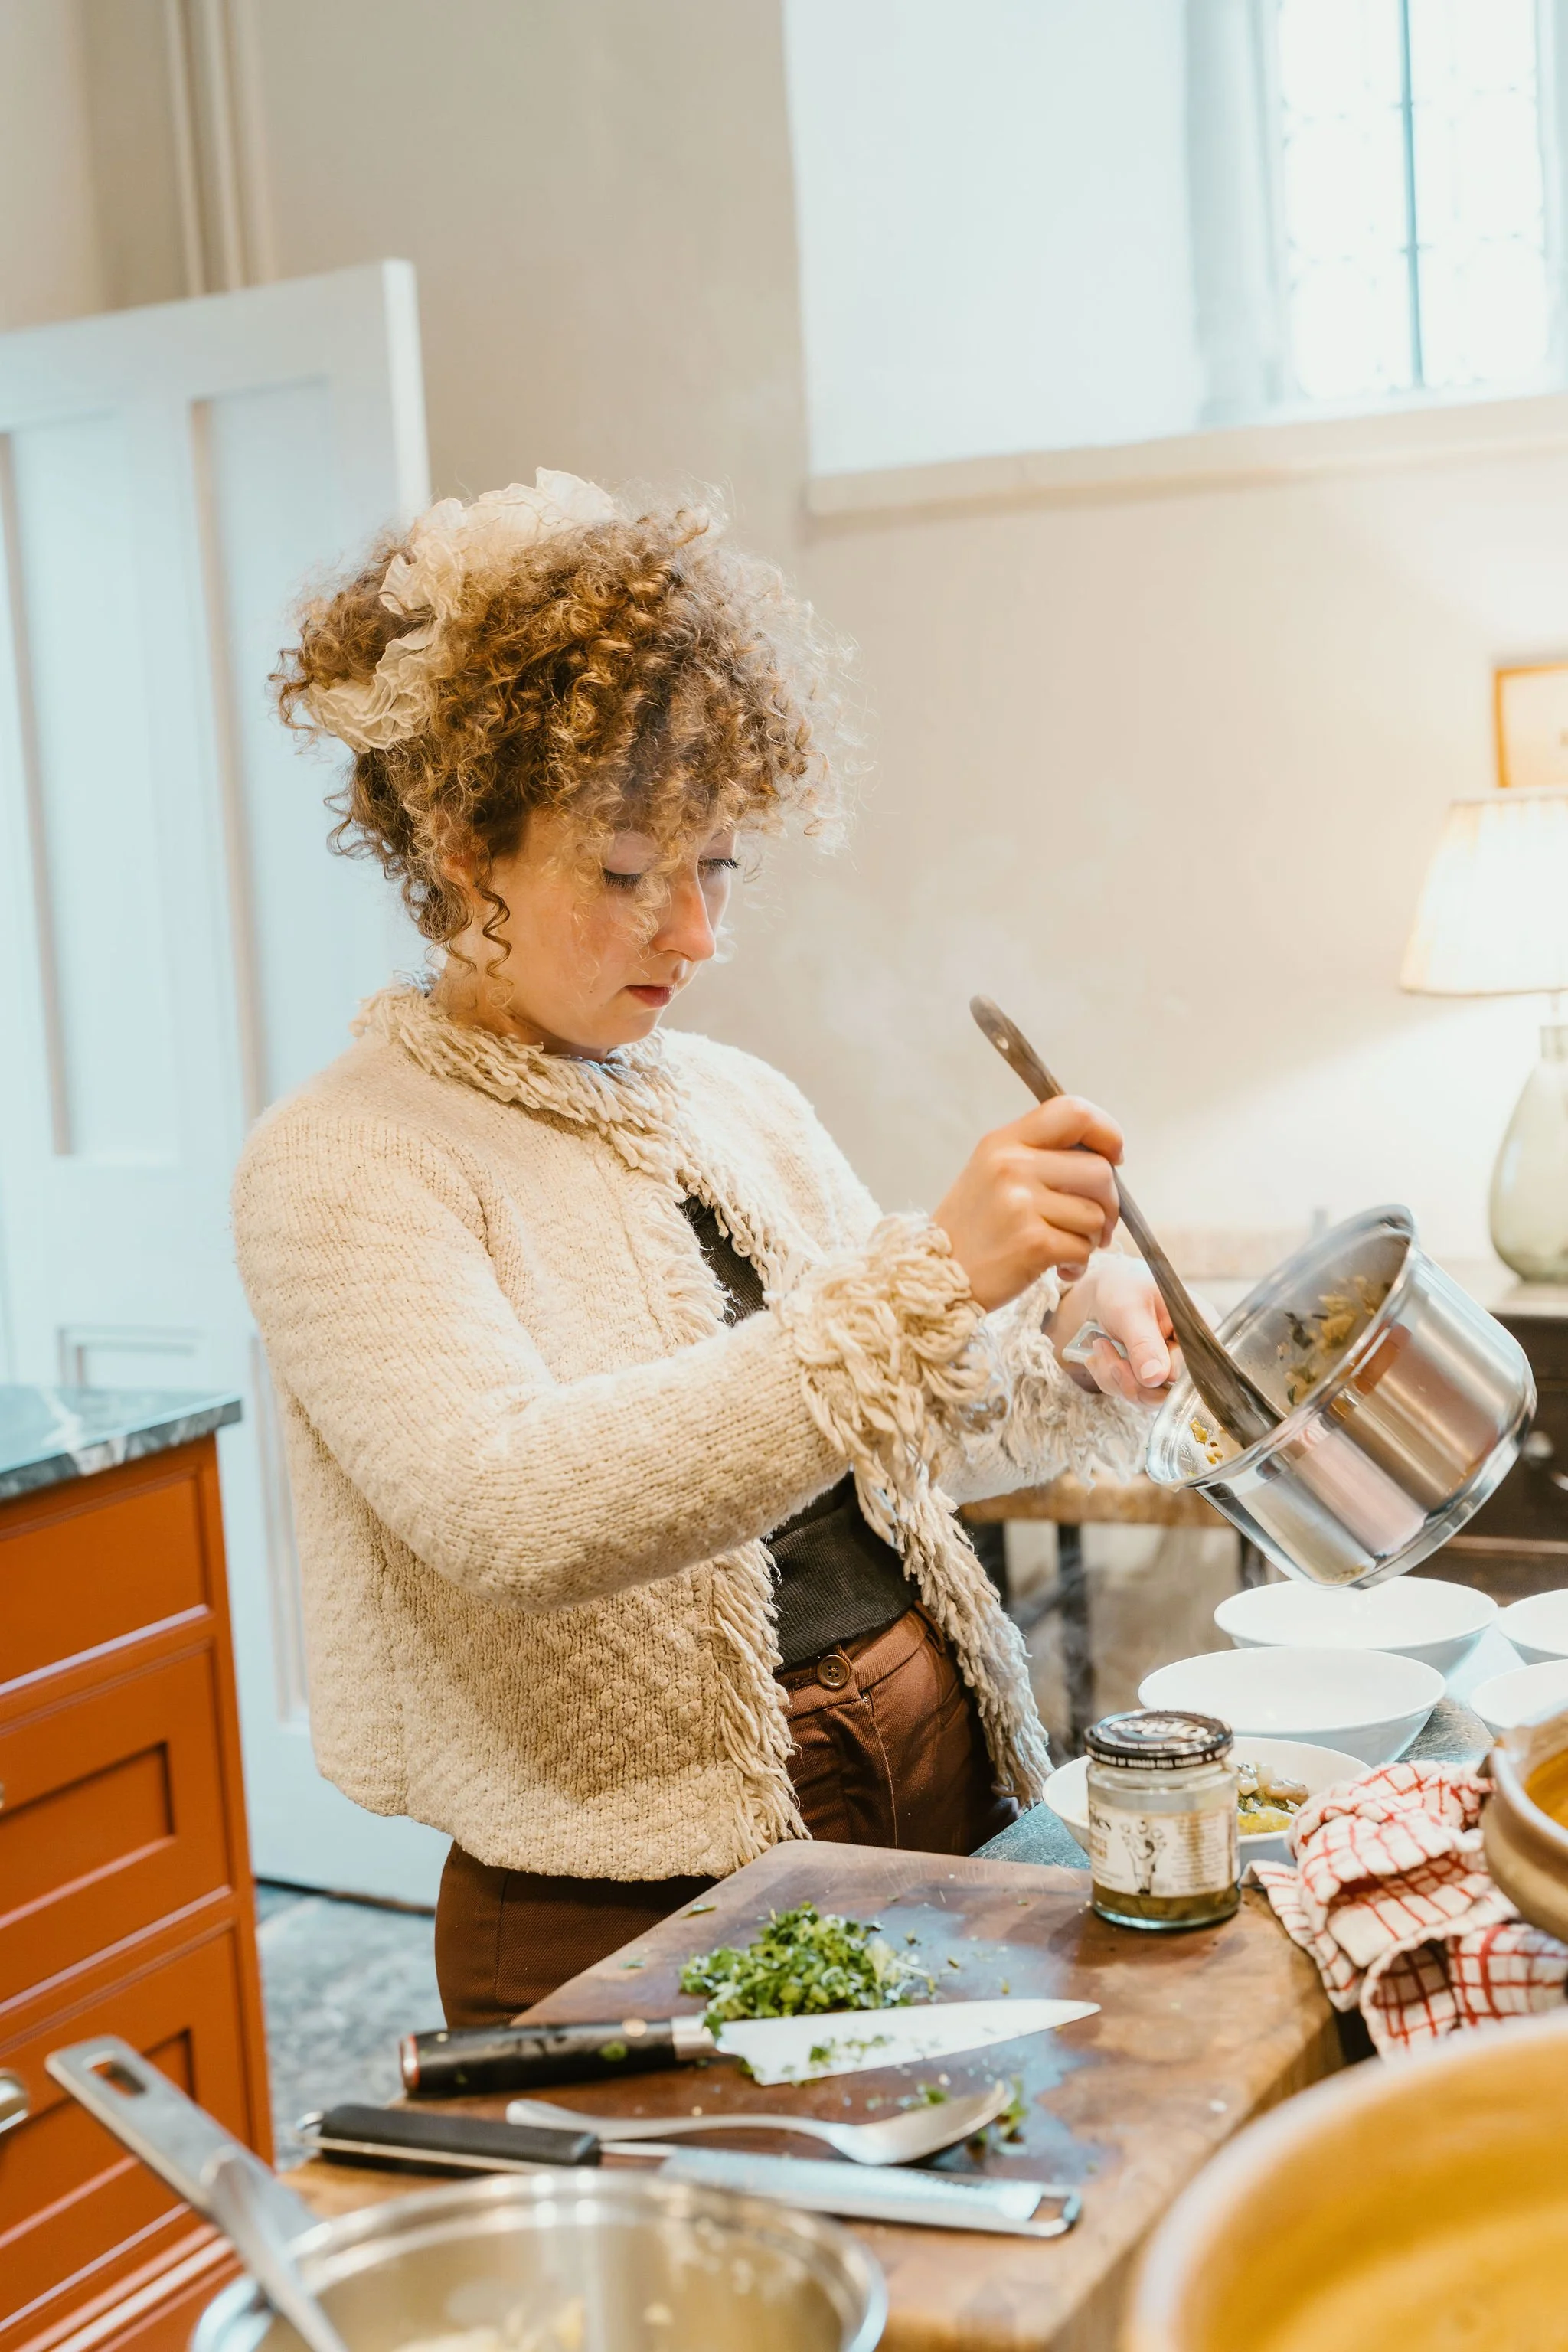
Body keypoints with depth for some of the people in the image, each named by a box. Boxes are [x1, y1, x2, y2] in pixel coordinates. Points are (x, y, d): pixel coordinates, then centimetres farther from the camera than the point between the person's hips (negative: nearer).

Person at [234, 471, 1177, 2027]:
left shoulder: (738, 1101, 9)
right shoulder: (338, 1170, -12)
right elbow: (518, 1515, -28)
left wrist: (1072, 1344, -4)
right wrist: (928, 1276, -33)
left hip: (936, 1782, 6)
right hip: (639, 1908, -5)